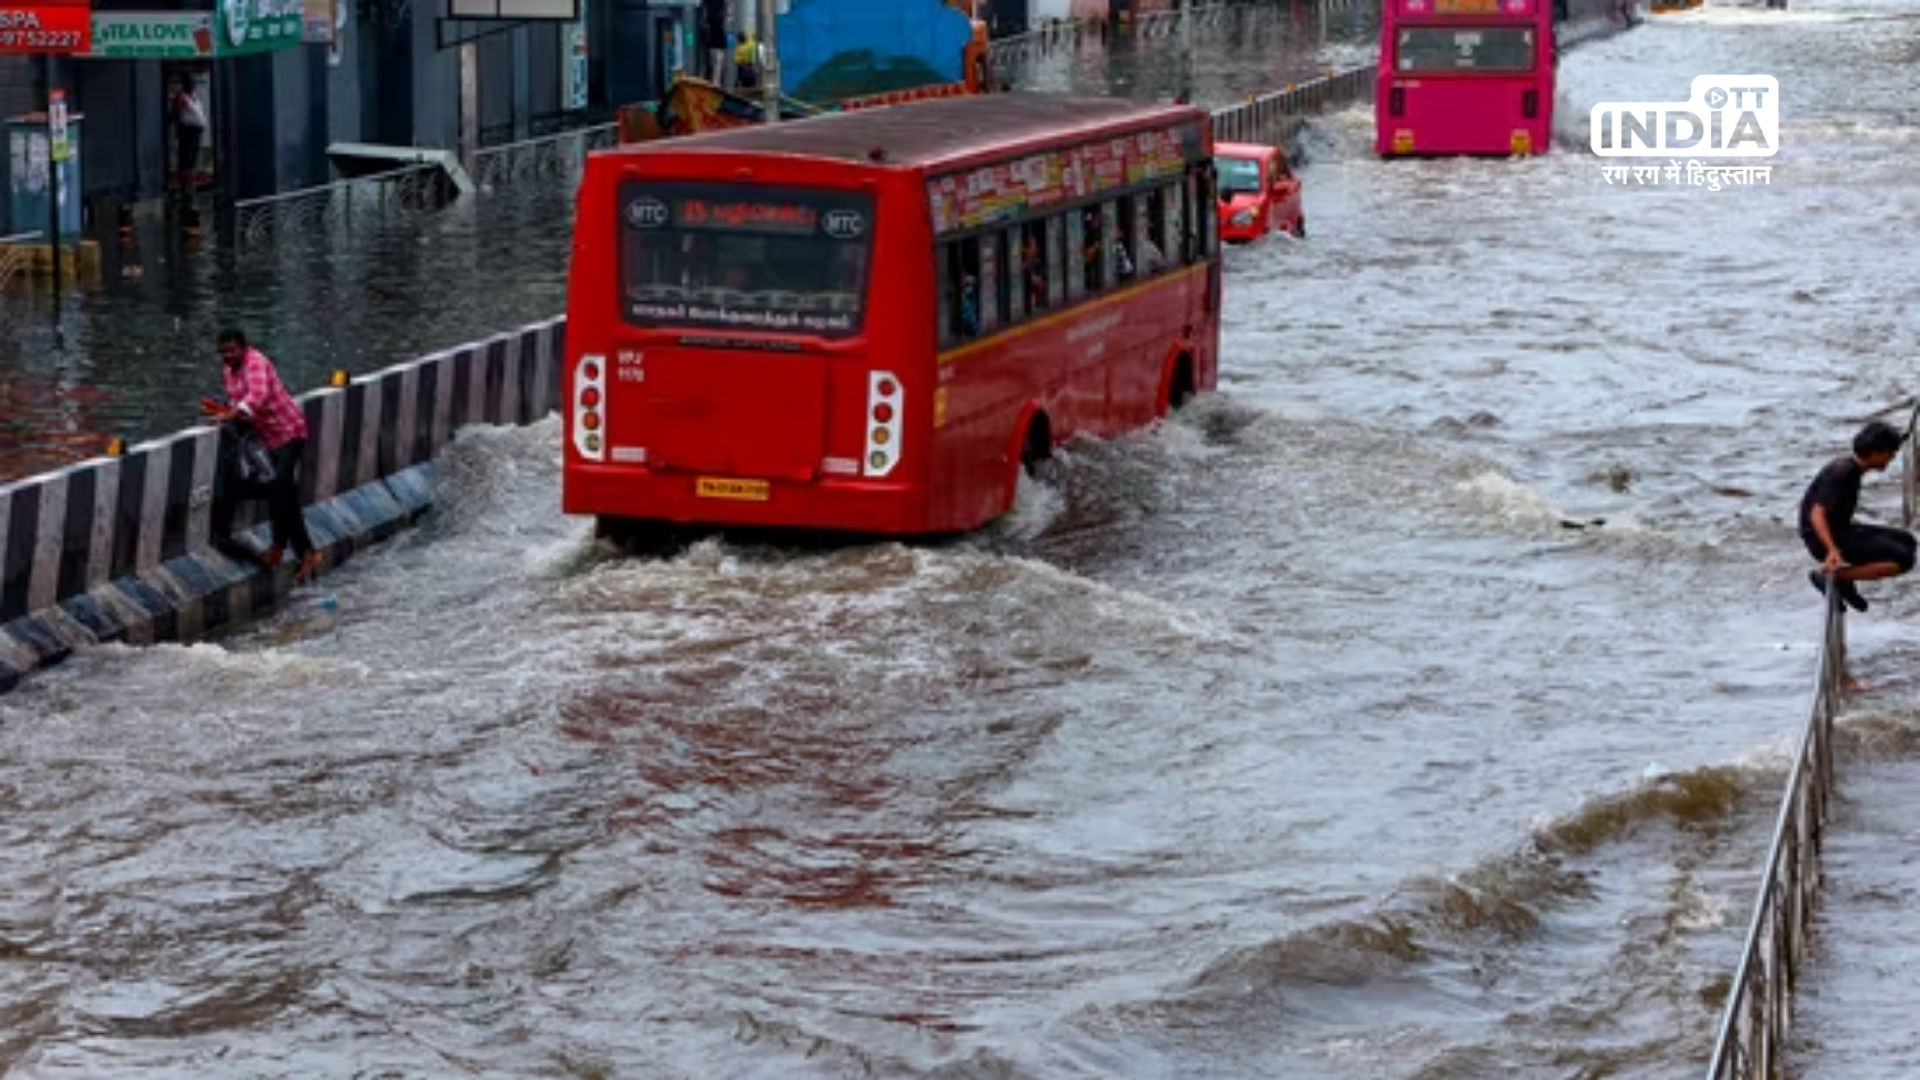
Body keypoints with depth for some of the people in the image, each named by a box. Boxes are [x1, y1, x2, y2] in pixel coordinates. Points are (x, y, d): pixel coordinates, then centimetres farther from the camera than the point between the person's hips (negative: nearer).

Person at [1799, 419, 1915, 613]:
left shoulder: (1850, 465, 8)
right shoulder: (1842, 473, -22)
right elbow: (1816, 514, -31)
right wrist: (1832, 551, -45)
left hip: (1840, 530, 10)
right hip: (1825, 539, -10)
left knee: (1907, 541, 12)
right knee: (1903, 560, -18)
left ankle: (1842, 577, 9)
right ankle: (1831, 575, -14)